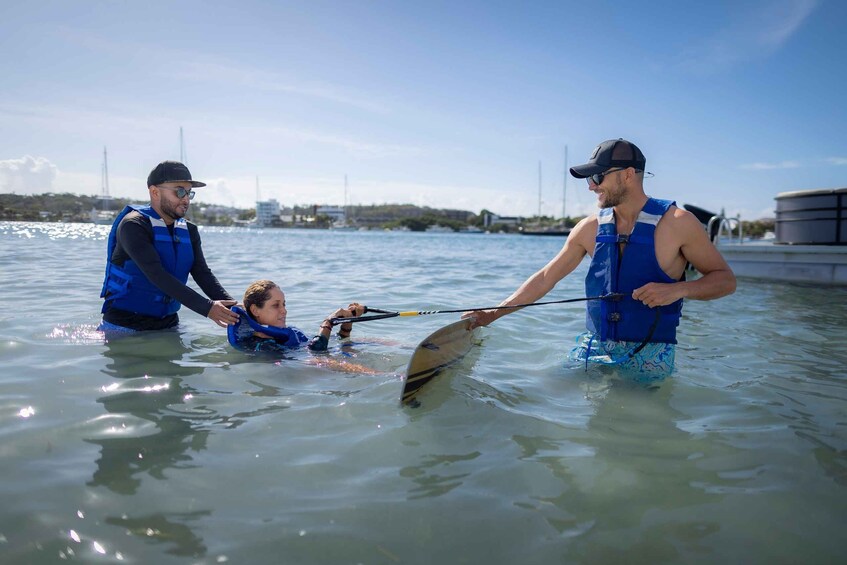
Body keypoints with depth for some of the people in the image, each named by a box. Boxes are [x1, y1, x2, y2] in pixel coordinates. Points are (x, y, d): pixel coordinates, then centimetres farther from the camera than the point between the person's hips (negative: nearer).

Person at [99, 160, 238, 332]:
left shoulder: (189, 232, 6)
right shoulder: (133, 226, -15)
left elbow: (203, 274, -4)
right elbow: (157, 276, -26)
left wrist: (233, 307, -22)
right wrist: (206, 308, -33)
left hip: (168, 323, 6)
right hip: (123, 326, -6)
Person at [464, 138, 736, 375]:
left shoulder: (676, 223, -8)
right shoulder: (590, 228, 4)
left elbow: (725, 279, -2)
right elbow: (546, 278, 8)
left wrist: (677, 290, -21)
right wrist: (493, 314, 3)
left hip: (649, 358, -3)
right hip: (593, 350, 4)